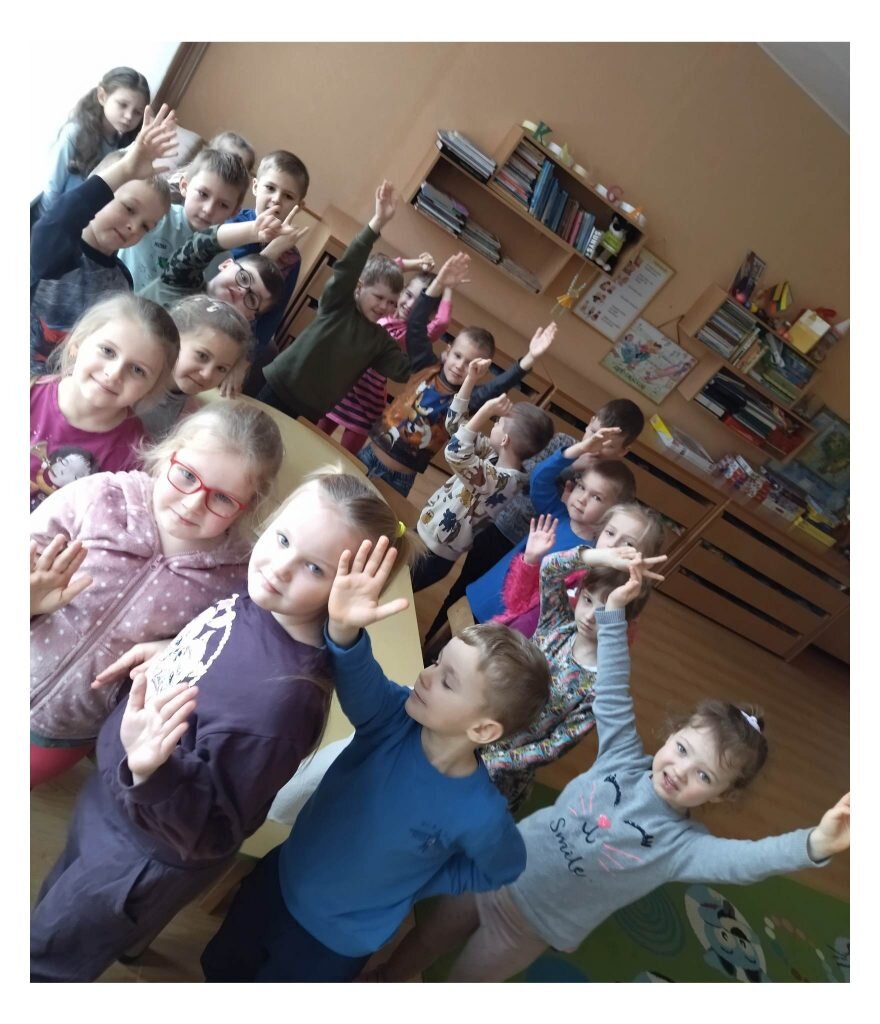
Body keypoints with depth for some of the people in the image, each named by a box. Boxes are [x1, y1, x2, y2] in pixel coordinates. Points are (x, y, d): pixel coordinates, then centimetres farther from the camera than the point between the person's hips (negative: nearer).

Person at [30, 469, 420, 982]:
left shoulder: (280, 696, -42)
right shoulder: (263, 601, -18)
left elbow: (210, 834, -32)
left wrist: (150, 772, -47)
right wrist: (171, 657, -2)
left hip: (142, 856, -7)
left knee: (43, 963, 24)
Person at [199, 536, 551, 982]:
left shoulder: (479, 817, -30)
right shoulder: (397, 717, -25)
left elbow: (504, 869, -10)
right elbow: (359, 682, -44)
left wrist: (410, 886, -8)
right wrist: (344, 630, -64)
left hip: (337, 938, -3)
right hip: (281, 878, 3)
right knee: (219, 966, 26)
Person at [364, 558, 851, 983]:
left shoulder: (682, 844, -21)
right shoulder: (623, 756, -13)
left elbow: (748, 858, -39)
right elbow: (612, 689, -16)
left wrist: (816, 844, -60)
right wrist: (614, 608, -24)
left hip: (528, 927, -2)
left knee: (464, 977, 16)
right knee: (425, 940, 22)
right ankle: (384, 979, 50)